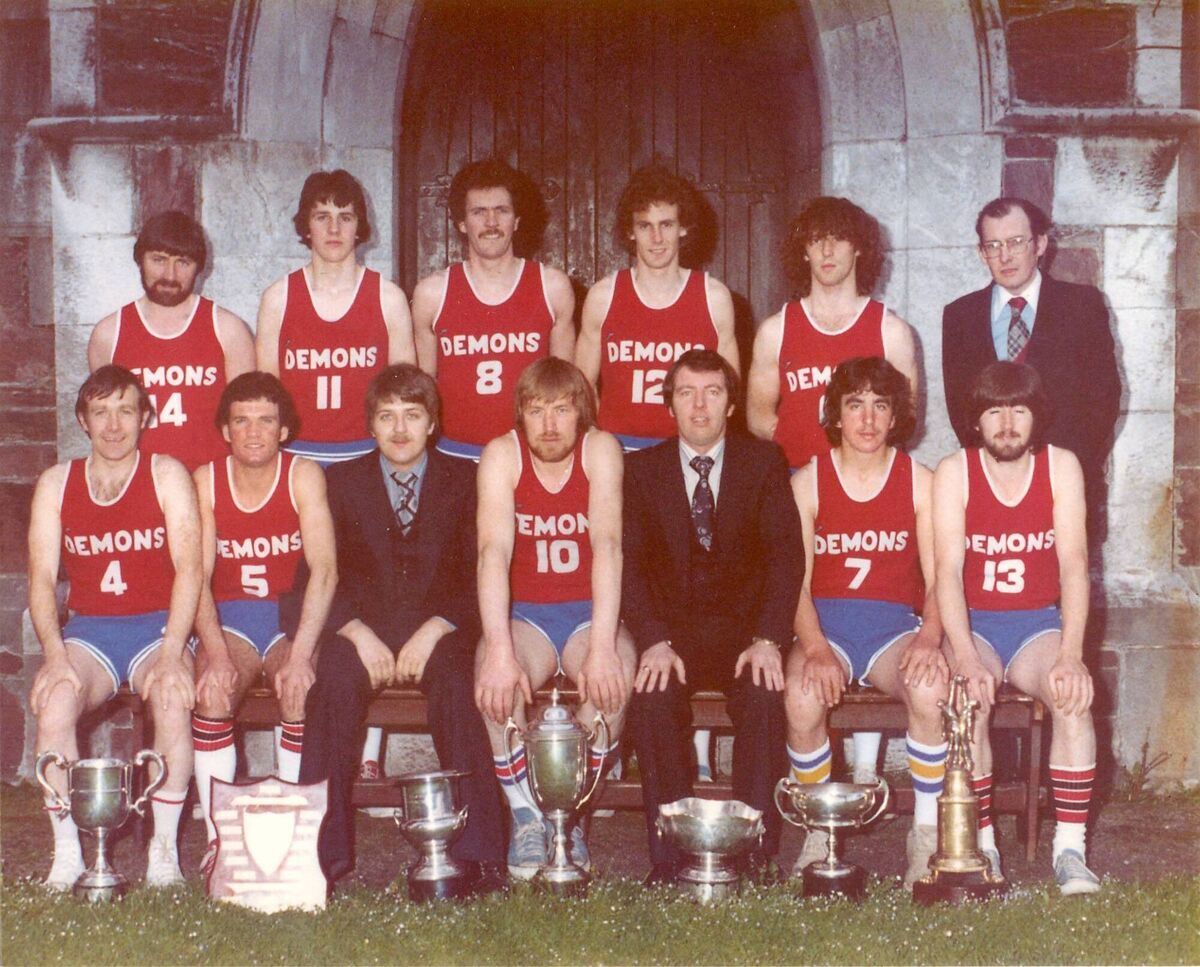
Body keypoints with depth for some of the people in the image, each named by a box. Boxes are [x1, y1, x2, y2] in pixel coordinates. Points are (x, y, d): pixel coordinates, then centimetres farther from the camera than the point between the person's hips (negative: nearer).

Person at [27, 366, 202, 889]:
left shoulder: (167, 475, 0)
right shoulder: (56, 483, 7)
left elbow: (189, 568, -10)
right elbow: (41, 579, 0)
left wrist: (171, 655, -24)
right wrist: (55, 656, -18)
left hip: (157, 627, -2)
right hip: (87, 630, 2)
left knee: (173, 701, -33)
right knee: (54, 699, -29)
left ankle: (164, 851, -20)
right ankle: (67, 854, -19)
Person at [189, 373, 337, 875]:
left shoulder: (304, 476, -7)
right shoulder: (205, 481, -2)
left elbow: (324, 570, -16)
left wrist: (301, 653, -30)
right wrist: (216, 653, -26)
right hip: (228, 618, 1)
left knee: (303, 688, -31)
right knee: (212, 688, -30)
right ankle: (219, 837, -22)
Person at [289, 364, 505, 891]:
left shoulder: (464, 480, 10)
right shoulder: (341, 481, 12)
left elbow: (482, 576, 3)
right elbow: (316, 577, 5)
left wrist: (436, 629, -15)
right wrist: (356, 631, -14)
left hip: (439, 626, -1)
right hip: (363, 626, 1)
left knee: (456, 684, -34)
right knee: (334, 681, -32)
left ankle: (479, 856, -32)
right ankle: (324, 852, -29)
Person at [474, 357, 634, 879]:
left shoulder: (601, 449, -10)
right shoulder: (502, 454, -10)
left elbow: (607, 545, -22)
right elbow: (494, 551, -23)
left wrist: (602, 646, -35)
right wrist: (499, 650, -37)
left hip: (588, 611, 0)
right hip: (525, 614, 0)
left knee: (615, 676, -32)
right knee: (495, 678, -31)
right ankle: (526, 817, -14)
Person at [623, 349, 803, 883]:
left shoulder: (765, 462, 5)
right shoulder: (642, 469, 6)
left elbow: (786, 554, -5)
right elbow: (630, 563, -3)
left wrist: (767, 639, -20)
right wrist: (654, 641, -20)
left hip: (746, 625, 0)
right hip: (673, 630, 0)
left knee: (765, 695, -30)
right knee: (652, 698, -29)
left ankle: (755, 853, -23)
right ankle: (669, 854, -21)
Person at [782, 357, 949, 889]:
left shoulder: (920, 482, 6)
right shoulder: (808, 482, 4)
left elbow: (938, 579, 0)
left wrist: (929, 636, -22)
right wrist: (815, 648, -22)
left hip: (894, 625, 0)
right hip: (824, 622, 0)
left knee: (931, 688, -33)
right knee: (802, 697, -33)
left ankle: (927, 833, -15)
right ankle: (818, 836, -13)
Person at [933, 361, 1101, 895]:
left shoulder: (1061, 466, -2)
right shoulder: (954, 472, -5)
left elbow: (1074, 562, -10)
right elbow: (948, 570, -14)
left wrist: (1070, 655, -23)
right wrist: (965, 658, -28)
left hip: (1040, 623, 1)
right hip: (974, 624, -1)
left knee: (1074, 695, -29)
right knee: (970, 700, -31)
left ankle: (1070, 849, -22)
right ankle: (982, 846, -19)